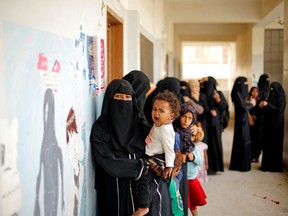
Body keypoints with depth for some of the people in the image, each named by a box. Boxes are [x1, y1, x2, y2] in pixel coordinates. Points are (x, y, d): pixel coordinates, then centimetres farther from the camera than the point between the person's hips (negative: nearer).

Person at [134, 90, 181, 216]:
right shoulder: (158, 125, 7)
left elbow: (169, 149, -22)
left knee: (144, 178, -19)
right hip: (152, 158, 11)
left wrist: (169, 166, -20)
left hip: (158, 160, -11)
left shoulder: (165, 130, -22)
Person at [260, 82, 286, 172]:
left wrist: (268, 105, -21)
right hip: (268, 124, 8)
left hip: (276, 125, -7)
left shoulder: (281, 99, -9)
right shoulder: (270, 97, 12)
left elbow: (279, 111, -19)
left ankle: (275, 166, 2)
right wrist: (263, 106, -5)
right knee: (267, 145, 7)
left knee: (275, 145, -4)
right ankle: (267, 164, 13)